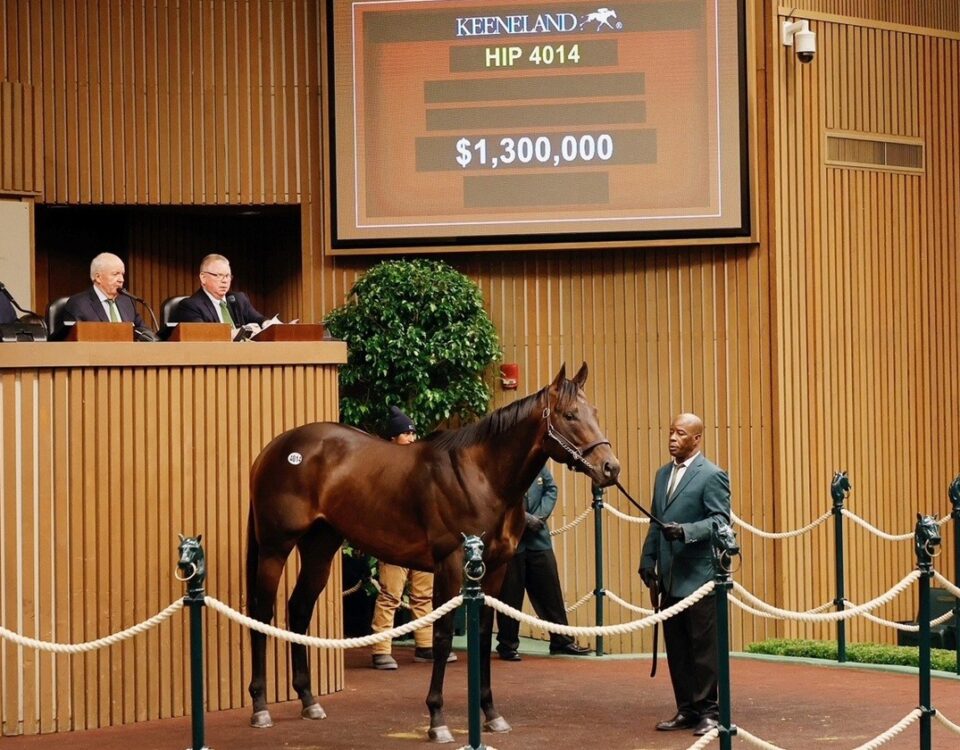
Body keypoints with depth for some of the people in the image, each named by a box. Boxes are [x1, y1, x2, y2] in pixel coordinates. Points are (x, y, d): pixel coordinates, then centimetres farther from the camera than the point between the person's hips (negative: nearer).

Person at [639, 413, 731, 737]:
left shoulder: (712, 475, -7)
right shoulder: (663, 474, 15)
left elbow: (720, 520, -14)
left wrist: (685, 531, -27)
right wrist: (648, 562, 14)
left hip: (699, 577, -7)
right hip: (670, 578, 7)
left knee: (703, 648, -1)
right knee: (676, 649, 9)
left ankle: (708, 711, 6)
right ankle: (687, 710, 17)